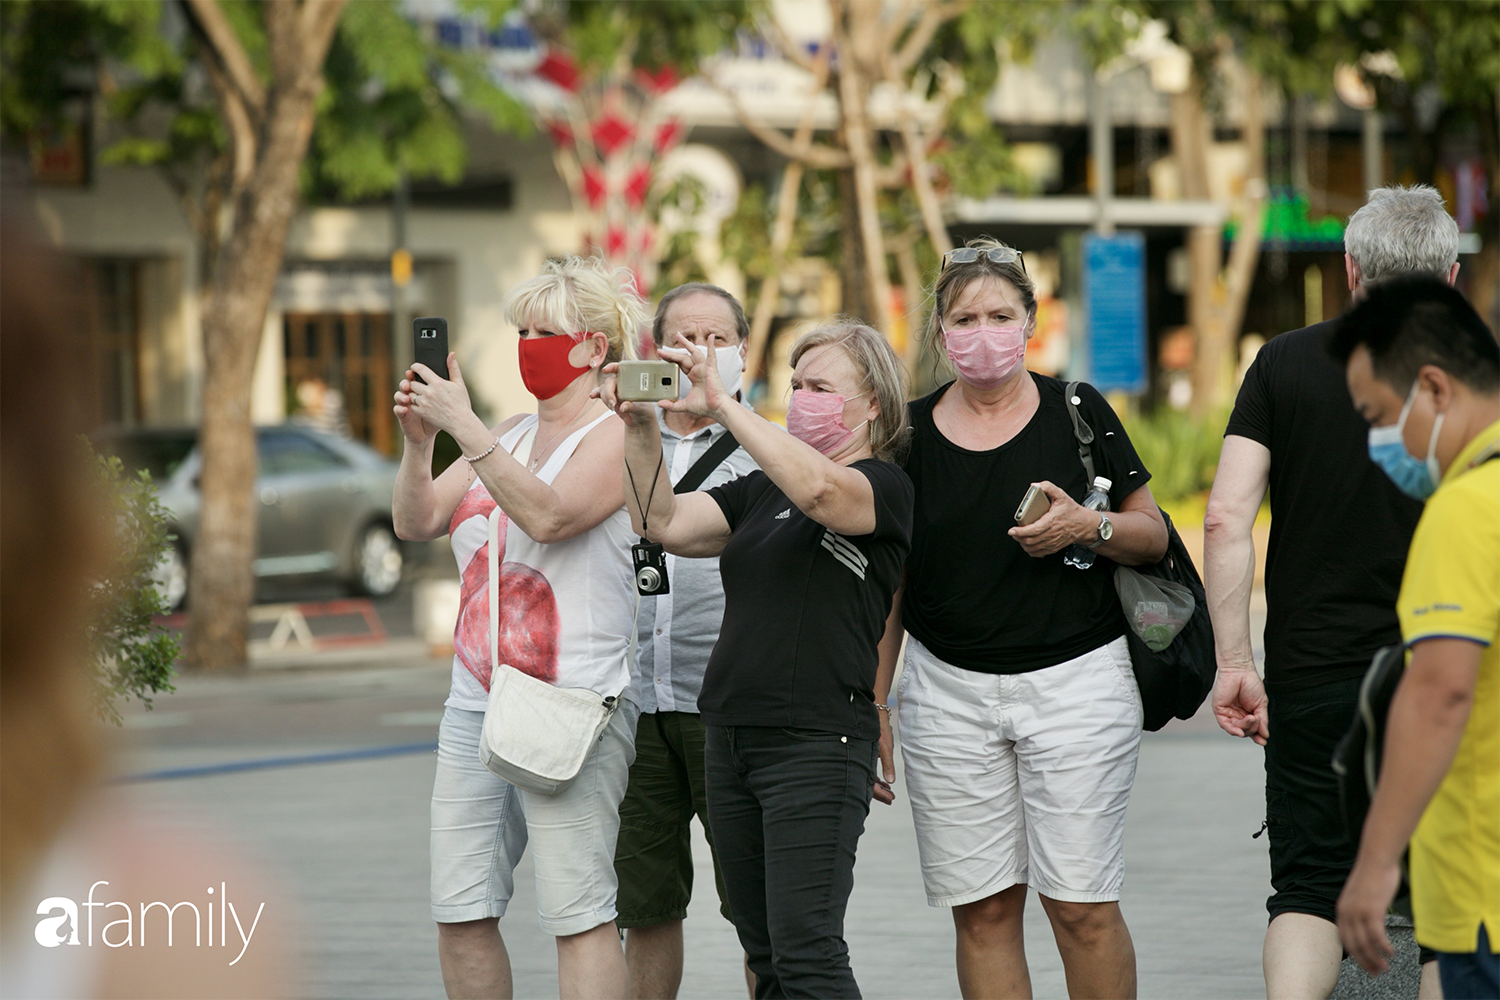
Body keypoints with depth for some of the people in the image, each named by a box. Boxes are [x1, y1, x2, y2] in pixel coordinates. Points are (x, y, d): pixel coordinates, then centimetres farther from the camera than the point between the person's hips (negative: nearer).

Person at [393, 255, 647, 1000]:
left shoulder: (614, 436, -4)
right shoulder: (509, 434, 18)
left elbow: (547, 515, -21)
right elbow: (415, 521, 14)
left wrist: (464, 426, -21)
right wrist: (418, 441, -3)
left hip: (570, 707, -8)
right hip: (476, 704, 8)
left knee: (577, 913, -10)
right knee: (460, 915, 5)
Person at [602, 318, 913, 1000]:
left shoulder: (885, 486, -4)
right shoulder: (762, 490, 19)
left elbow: (819, 489, -27)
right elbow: (664, 524, 7)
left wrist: (721, 404, -29)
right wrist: (641, 429, -7)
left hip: (818, 742, -8)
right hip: (729, 738, 8)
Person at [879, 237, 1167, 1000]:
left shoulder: (1077, 414, 1)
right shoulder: (913, 433, 5)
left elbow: (1154, 536, 6)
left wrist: (1090, 527, -15)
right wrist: (873, 706, 9)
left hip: (1075, 679, -2)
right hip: (948, 689, 2)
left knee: (1082, 907, -5)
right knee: (981, 909, 1)